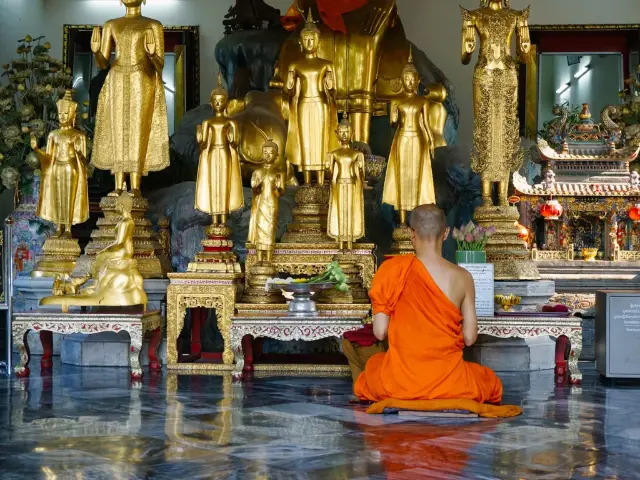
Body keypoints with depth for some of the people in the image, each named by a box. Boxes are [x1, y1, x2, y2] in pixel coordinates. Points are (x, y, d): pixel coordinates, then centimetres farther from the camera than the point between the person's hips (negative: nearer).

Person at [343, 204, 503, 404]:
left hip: (399, 384, 2)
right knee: (491, 383, 31)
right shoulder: (462, 278, -7)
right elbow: (469, 338, -3)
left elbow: (380, 332, -8)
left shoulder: (392, 269, -9)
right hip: (449, 383, -1)